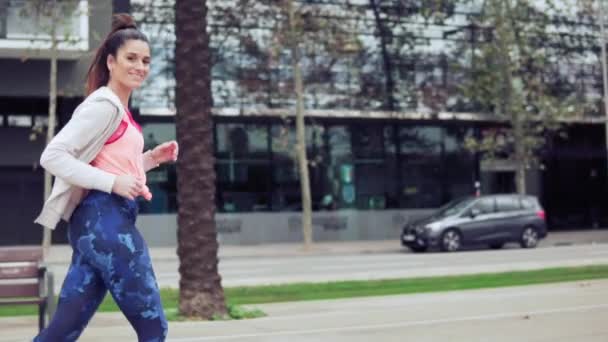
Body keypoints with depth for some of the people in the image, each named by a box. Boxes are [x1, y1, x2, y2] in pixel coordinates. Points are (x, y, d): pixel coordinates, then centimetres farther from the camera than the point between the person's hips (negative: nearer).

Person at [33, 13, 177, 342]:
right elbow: (52, 156, -17)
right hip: (106, 219, -10)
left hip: (100, 221, 10)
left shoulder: (118, 109, 19)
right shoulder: (104, 105, -10)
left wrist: (151, 158, 14)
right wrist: (113, 182, -21)